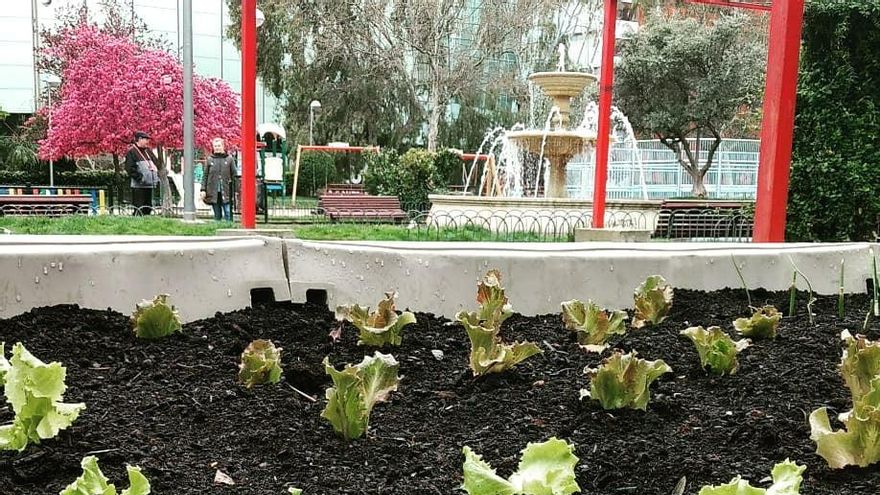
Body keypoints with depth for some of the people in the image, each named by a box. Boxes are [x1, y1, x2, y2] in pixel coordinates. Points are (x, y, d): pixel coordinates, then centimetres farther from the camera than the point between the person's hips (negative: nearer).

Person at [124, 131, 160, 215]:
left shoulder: (148, 151, 17)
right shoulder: (132, 151, -7)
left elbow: (155, 163, 26)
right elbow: (129, 168, -15)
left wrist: (156, 176, 13)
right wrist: (140, 178, -19)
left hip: (149, 185, 8)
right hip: (138, 186, -8)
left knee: (148, 207, 12)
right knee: (139, 209, -10)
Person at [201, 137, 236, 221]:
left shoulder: (229, 159, 4)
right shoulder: (210, 159, 8)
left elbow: (234, 174, 3)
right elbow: (205, 176, 9)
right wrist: (203, 189, 2)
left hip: (226, 192, -2)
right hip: (213, 192, 2)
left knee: (228, 213, -8)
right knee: (217, 215, 8)